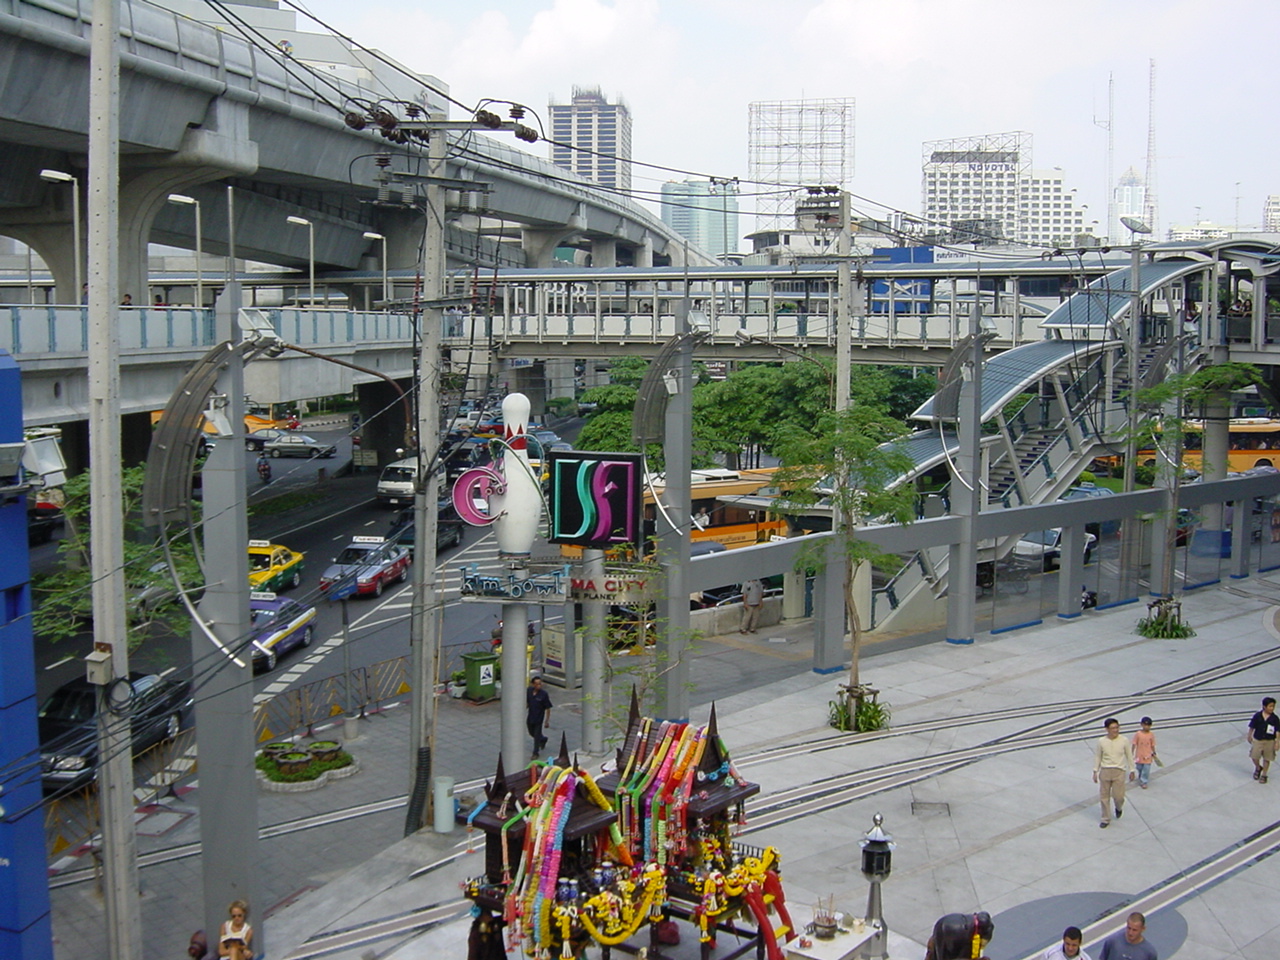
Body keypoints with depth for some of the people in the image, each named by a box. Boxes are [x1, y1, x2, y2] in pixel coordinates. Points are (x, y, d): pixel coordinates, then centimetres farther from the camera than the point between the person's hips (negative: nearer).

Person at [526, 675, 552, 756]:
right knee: (532, 733, 23)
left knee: (537, 736, 6)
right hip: (530, 718, 5)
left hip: (539, 719, -5)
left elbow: (548, 708, -14)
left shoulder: (544, 694, -21)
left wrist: (547, 721, -13)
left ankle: (535, 753, 25)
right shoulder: (529, 691, -8)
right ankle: (543, 739, 51)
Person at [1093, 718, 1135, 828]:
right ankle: (1106, 819, 20)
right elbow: (1097, 757, 5)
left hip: (1119, 771, -1)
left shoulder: (1124, 741, -5)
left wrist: (1132, 770, 9)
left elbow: (1129, 756, 5)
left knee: (1118, 796, -2)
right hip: (1105, 771, 1)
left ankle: (1119, 808, 34)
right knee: (1104, 796, 6)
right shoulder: (1101, 741, -3)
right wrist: (1095, 771, 5)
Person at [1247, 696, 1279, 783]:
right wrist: (1249, 736, 7)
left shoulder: (1275, 719, -10)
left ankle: (1264, 775, 28)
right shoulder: (1257, 716, -9)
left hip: (1269, 741, 0)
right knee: (1254, 756, 3)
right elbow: (1252, 727, 2)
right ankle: (1258, 768, 35)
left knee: (1266, 759, 10)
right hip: (1257, 740, 0)